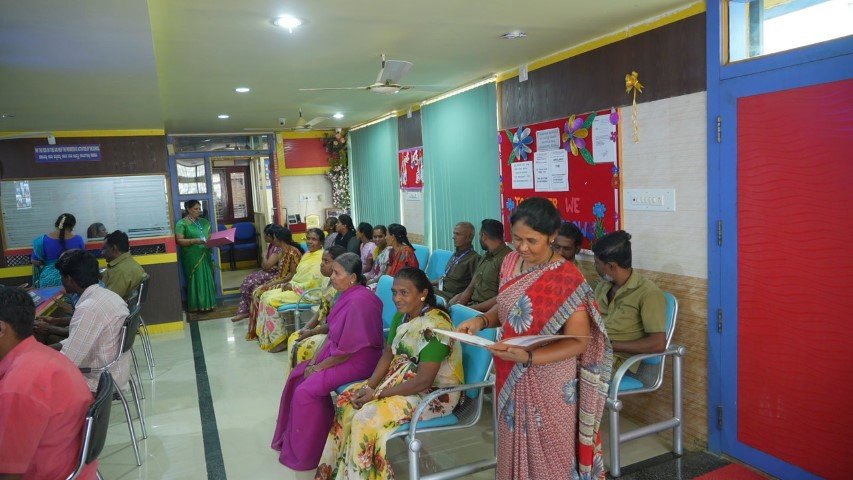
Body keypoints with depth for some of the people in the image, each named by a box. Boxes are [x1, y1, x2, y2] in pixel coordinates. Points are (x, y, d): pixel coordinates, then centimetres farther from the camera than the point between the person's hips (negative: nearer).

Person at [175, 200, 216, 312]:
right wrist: (195, 241, -23)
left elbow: (210, 236, 19)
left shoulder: (204, 222, 13)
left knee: (207, 279, 8)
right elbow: (179, 240, -12)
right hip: (192, 258, -6)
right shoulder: (182, 223, -6)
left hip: (205, 256, 6)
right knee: (195, 280, -2)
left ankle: (208, 304, 17)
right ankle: (196, 306, 5)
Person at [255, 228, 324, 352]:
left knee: (271, 301, -20)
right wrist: (289, 283, 2)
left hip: (306, 293, -10)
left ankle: (279, 340, -12)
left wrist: (292, 286, -15)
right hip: (294, 288, 10)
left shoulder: (321, 257, -15)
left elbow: (314, 282, -22)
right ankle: (266, 336, 6)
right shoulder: (308, 254, 16)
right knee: (265, 296, 2)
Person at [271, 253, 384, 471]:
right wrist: (315, 359, 2)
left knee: (307, 390, -16)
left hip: (358, 360, -10)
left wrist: (319, 367, -13)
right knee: (297, 376, 8)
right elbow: (332, 332, 11)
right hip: (336, 352, 10)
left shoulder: (359, 301, -27)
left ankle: (305, 454, 5)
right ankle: (290, 438, 24)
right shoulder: (347, 294, 3)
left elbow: (348, 350, -24)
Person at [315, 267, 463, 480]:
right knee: (347, 400, -1)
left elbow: (424, 380, -27)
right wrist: (369, 386, -10)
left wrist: (378, 394, -22)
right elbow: (388, 355, 6)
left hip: (435, 392, -9)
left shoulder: (435, 325, -26)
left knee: (368, 417, -23)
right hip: (402, 378, 9)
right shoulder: (402, 315, 0)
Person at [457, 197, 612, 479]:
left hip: (550, 384, -5)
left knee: (549, 453, 12)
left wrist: (528, 357, -30)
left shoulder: (567, 278, -18)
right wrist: (481, 320, -7)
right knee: (516, 445, 20)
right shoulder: (511, 262, 0)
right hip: (511, 380, 5)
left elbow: (578, 341, -18)